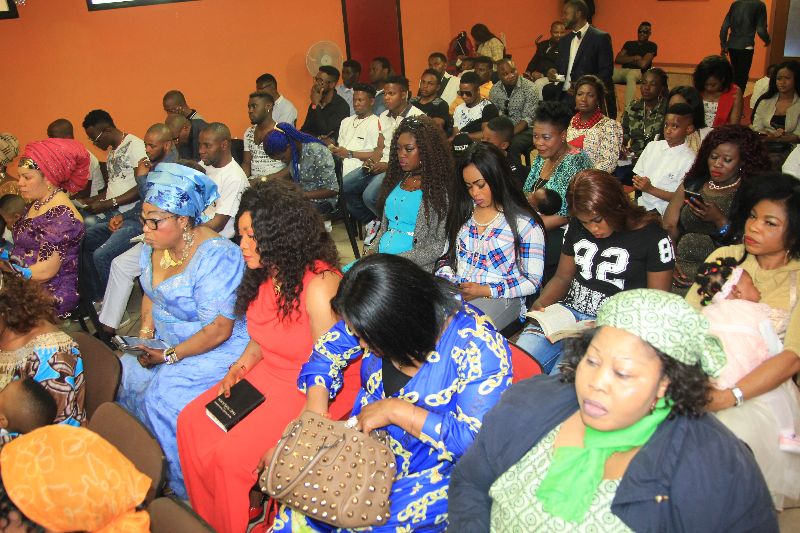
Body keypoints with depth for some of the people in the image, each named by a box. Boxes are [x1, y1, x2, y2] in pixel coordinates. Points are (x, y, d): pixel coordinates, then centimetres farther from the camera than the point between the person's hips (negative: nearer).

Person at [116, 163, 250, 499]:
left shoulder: (215, 256, -25)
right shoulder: (154, 246, 2)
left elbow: (218, 330, -25)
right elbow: (151, 295, 19)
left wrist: (169, 356, -21)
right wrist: (146, 333, 3)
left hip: (218, 349, -9)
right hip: (169, 342, 9)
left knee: (163, 394, -23)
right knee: (124, 373, -7)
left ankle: (187, 489, -2)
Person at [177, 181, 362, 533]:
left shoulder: (318, 285, -27)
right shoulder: (264, 274, 0)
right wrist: (240, 367, -2)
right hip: (268, 373, 8)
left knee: (231, 454, -19)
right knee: (191, 422, -1)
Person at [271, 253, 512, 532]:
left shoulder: (479, 347, -25)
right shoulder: (379, 317, -9)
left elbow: (479, 439, -24)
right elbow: (326, 352, 4)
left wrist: (396, 410, -26)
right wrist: (315, 412, -13)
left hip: (437, 468, -4)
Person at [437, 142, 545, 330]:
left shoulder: (524, 223, -2)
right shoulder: (463, 213, 14)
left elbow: (532, 281, -2)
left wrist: (485, 290, -13)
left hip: (500, 299, -4)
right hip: (455, 291, 5)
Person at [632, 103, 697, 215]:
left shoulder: (688, 159, -7)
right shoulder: (652, 146, 9)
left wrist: (650, 189, -15)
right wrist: (637, 183, -8)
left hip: (662, 212, -5)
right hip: (642, 202, 5)